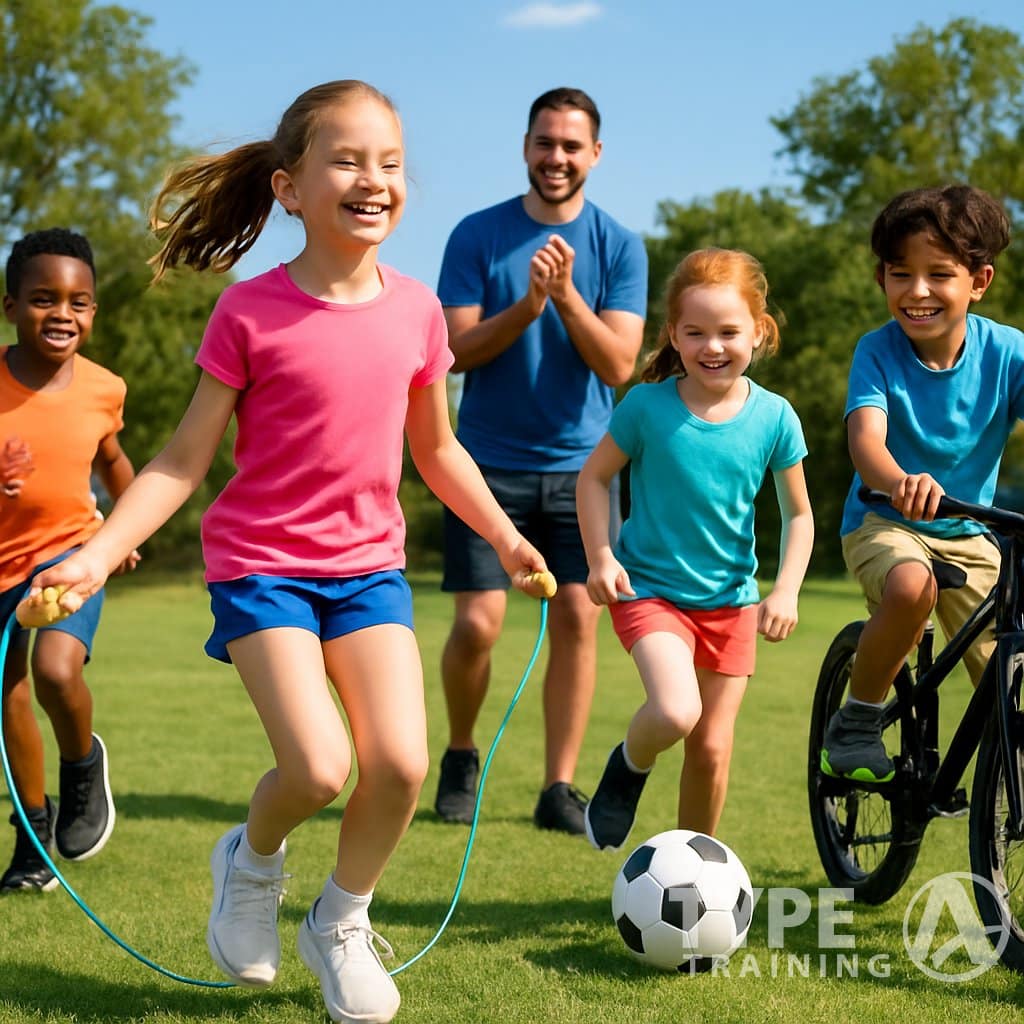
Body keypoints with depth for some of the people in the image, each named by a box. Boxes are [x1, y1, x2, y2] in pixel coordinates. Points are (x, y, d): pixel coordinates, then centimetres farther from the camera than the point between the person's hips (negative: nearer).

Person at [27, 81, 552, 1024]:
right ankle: (252, 860, 17)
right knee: (318, 768, -19)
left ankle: (341, 922, 18)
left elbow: (437, 449, 16)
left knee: (401, 765, -11)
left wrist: (504, 537, 17)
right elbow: (185, 458, -7)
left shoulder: (415, 311, 1)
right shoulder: (251, 312, -10)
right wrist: (98, 553, -16)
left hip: (368, 564, 4)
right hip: (261, 564, -4)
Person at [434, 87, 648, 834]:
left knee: (577, 619, -3)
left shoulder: (620, 248, 1)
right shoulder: (478, 236, 0)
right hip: (491, 463, -1)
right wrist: (526, 307, -21)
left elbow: (619, 365, -7)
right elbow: (456, 351, -6)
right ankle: (461, 757, 19)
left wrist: (567, 296, -20)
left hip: (581, 464, 1)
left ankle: (560, 788, 7)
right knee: (478, 624, -7)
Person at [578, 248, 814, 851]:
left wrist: (787, 592, -7)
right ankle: (630, 766, 8)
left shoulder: (774, 418, -7)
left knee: (712, 747, 5)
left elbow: (799, 513, 4)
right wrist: (601, 557, -12)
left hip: (731, 600, 3)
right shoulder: (648, 406, -12)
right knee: (674, 713, -27)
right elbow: (594, 478, 1)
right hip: (649, 590, -2)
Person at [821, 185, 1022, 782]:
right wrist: (902, 483, -54)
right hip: (884, 523, -2)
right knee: (912, 587, -35)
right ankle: (858, 718, -11)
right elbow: (867, 439, -30)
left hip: (969, 532, 2)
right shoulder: (878, 352, -15)